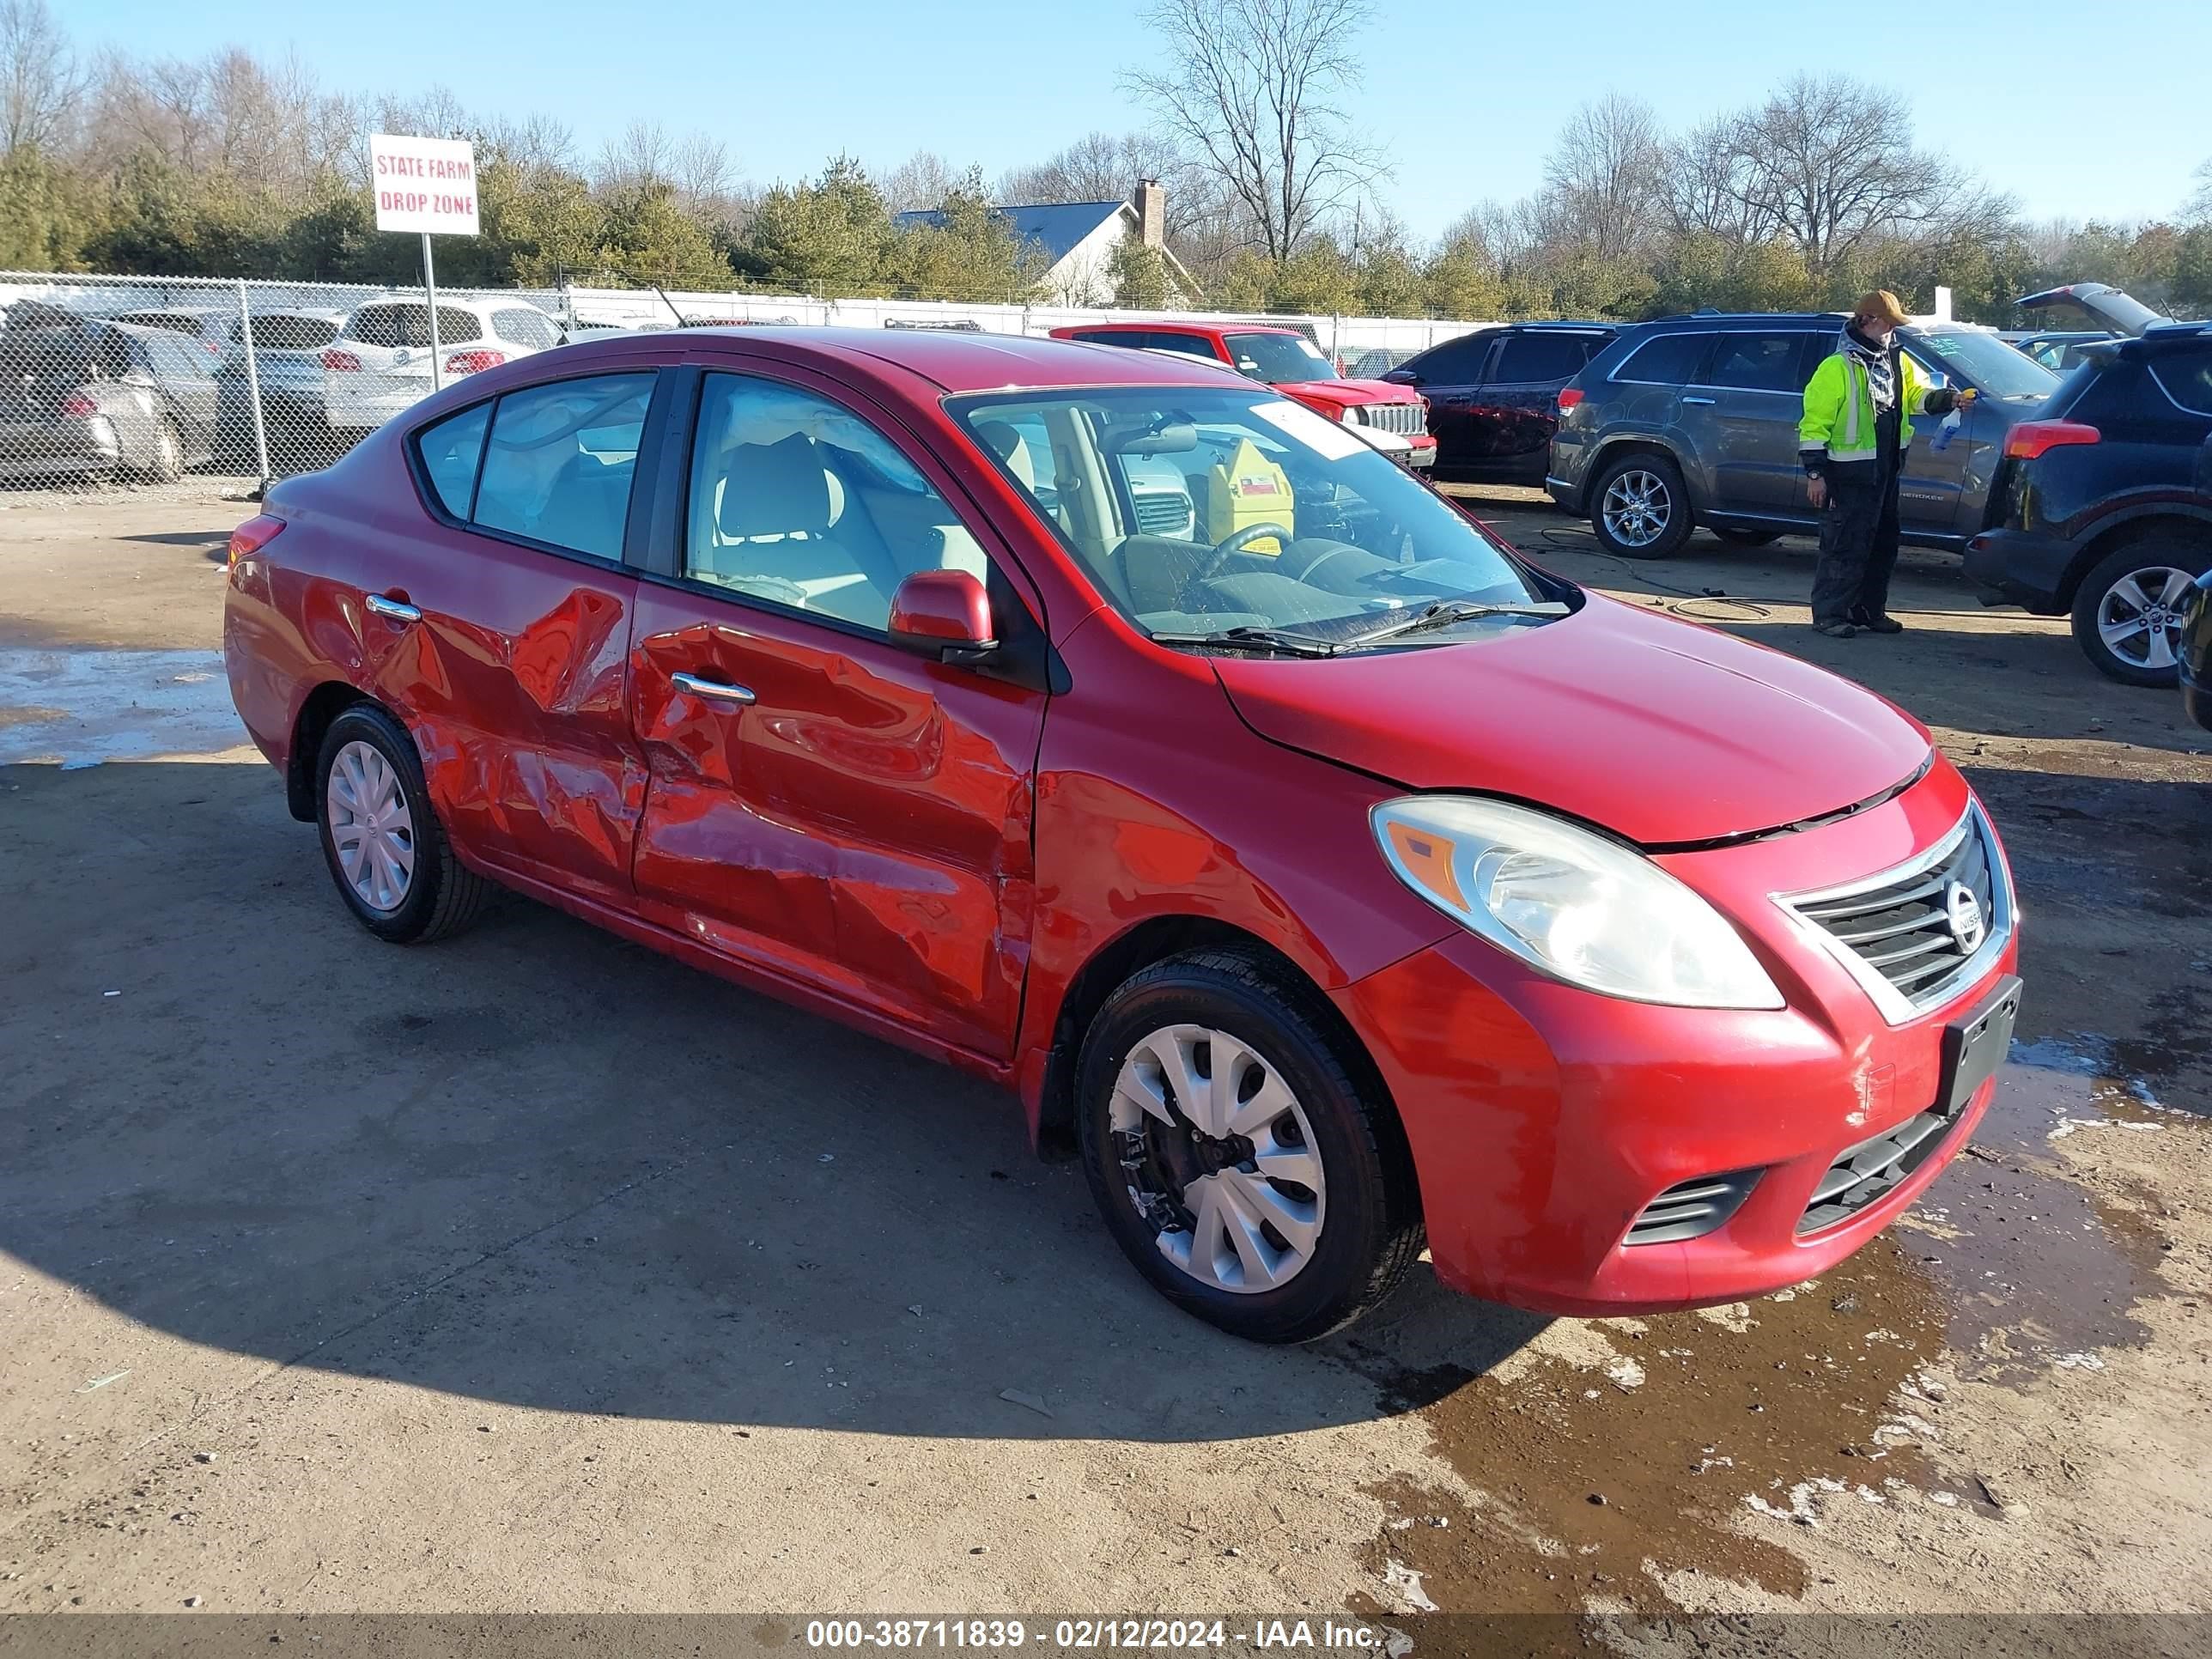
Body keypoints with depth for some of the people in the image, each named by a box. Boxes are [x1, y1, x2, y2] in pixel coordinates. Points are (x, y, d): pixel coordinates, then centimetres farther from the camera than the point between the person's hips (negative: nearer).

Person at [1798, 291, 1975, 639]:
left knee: (1883, 544, 13)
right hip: (1848, 476, -8)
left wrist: (1950, 399, -1)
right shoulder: (1837, 367, -12)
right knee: (1844, 545, -7)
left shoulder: (1898, 362, 11)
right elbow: (1814, 423, -13)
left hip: (1885, 472, 8)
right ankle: (1829, 614, 0)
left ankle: (1870, 611, 22)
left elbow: (1916, 395, 19)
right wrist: (1815, 473, -16)